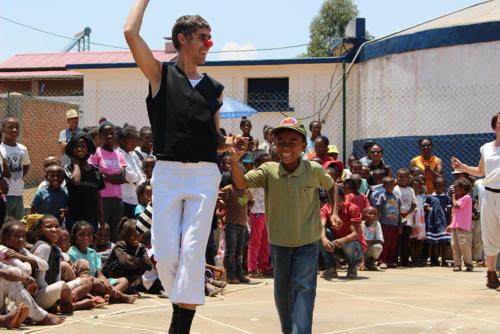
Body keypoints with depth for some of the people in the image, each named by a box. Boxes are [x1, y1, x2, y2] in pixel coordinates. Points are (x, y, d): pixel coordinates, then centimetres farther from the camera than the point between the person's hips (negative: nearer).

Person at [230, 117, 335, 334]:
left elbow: (331, 186, 9)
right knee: (282, 289, 15)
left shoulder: (314, 170, -12)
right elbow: (242, 183, -28)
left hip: (307, 243, -2)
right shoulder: (268, 170, -13)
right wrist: (235, 161, -45)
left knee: (304, 287, -13)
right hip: (279, 242, 2)